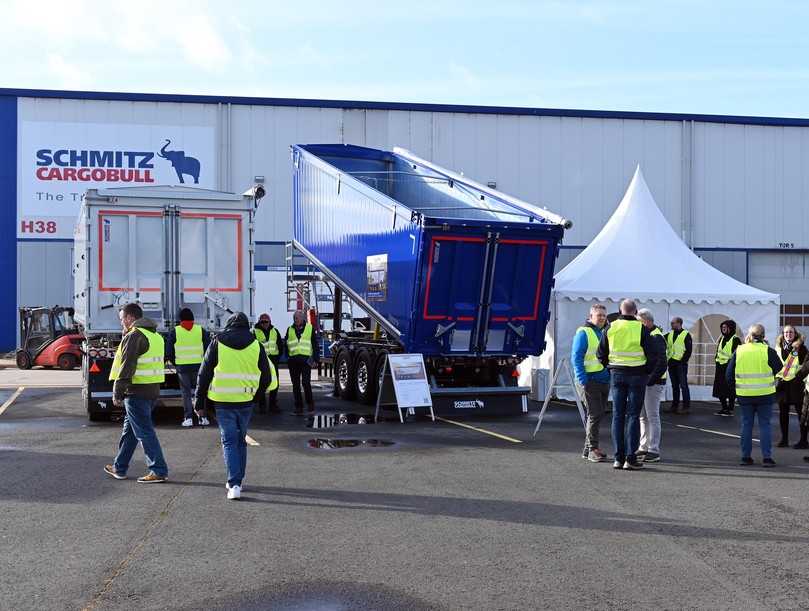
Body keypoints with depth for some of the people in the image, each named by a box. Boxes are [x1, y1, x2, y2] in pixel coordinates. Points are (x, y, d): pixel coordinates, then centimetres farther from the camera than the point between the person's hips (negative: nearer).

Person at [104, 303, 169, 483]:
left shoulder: (134, 336, -13)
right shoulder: (156, 336, 17)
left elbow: (126, 367, -18)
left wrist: (117, 393, -14)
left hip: (136, 392, -10)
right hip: (152, 390, 10)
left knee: (144, 432, -5)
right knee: (129, 429, 19)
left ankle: (159, 471, -4)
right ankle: (119, 468, 29)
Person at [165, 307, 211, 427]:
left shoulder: (174, 332, 1)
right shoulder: (201, 330, 4)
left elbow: (168, 351, 1)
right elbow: (209, 348, 4)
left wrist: (174, 363, 14)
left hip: (182, 366, -1)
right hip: (198, 365, 1)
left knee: (186, 392, 7)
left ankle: (188, 418, 4)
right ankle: (202, 417, 8)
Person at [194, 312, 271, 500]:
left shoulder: (217, 343, 0)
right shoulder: (256, 345, 4)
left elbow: (204, 375, 0)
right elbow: (266, 377, 7)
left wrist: (200, 403, 6)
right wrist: (256, 397, 22)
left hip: (223, 402, -2)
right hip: (246, 401, 2)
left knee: (229, 442, 3)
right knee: (240, 441, 17)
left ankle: (234, 484, -8)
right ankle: (236, 481, 25)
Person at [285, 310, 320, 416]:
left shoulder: (310, 328, 8)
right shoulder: (290, 329, 14)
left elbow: (315, 344, 8)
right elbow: (286, 344, 17)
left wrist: (316, 358, 1)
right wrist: (287, 357, 7)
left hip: (306, 359, -3)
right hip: (293, 360, 3)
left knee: (306, 382, -12)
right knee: (296, 385, 5)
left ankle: (310, 403, 4)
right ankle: (298, 406, 11)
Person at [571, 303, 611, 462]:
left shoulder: (605, 333, 16)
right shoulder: (583, 332, -8)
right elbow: (576, 357, -13)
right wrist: (583, 380, -18)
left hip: (604, 381, 8)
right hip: (590, 381, -8)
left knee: (598, 414, 11)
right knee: (594, 414, -10)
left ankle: (588, 448, 20)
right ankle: (593, 449, -3)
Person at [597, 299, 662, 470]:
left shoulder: (611, 328, 0)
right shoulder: (641, 329, -9)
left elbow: (601, 354, 5)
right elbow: (652, 355, -7)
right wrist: (649, 371, 9)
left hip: (617, 374, 3)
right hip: (637, 375, -2)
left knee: (617, 415, 7)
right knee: (632, 416, 1)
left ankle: (618, 458, 7)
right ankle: (630, 458, 0)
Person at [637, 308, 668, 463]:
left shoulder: (656, 337, -14)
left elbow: (662, 363, -20)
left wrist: (650, 380, -22)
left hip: (653, 383, -9)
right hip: (643, 382, 10)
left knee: (652, 417, -6)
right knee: (643, 416, 14)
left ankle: (654, 451, -2)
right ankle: (644, 448, 22)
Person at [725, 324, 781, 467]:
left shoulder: (738, 351, -1)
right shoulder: (768, 351, -9)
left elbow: (729, 374, 4)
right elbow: (779, 370, 3)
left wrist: (734, 386, 17)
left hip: (744, 395, 2)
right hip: (765, 394, -2)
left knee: (746, 425, 11)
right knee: (765, 425, 6)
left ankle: (746, 456, 13)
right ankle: (767, 457, 4)